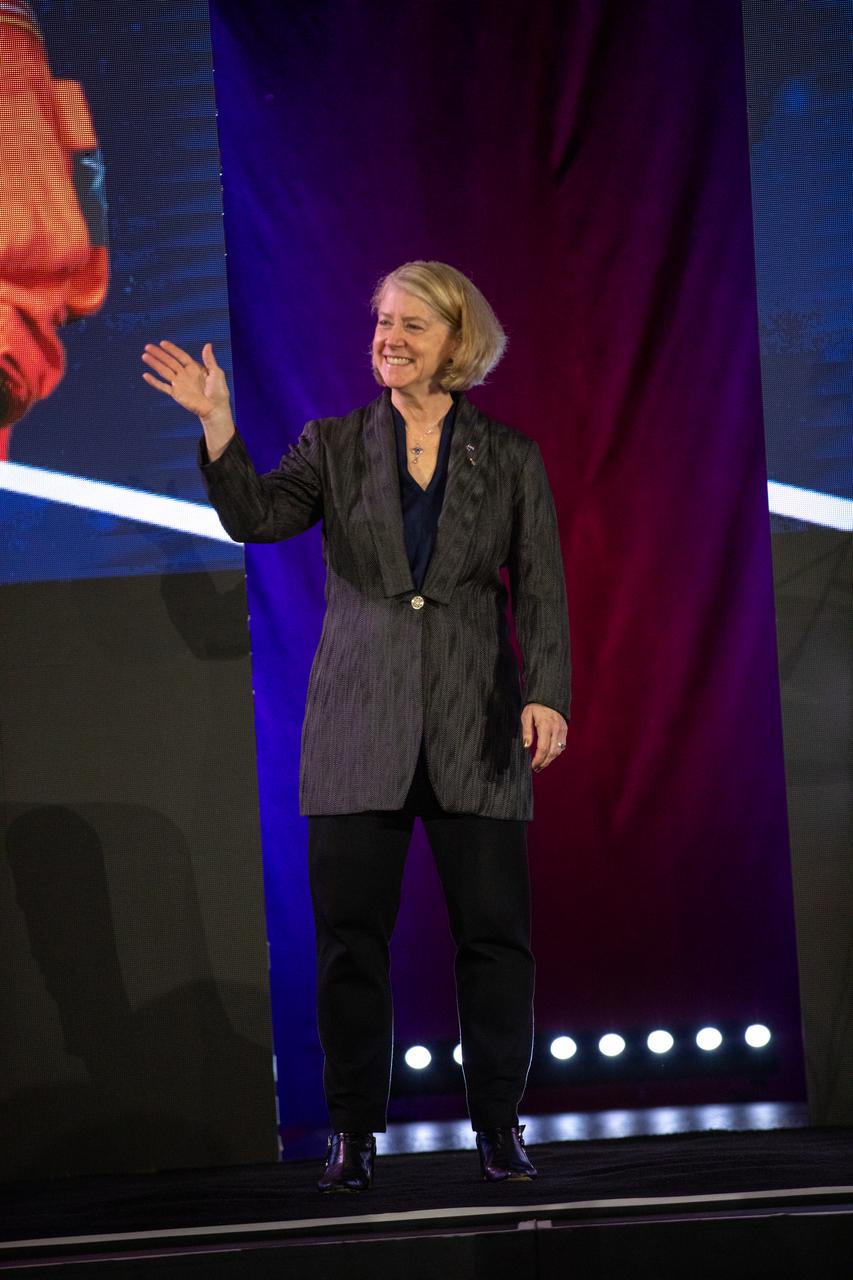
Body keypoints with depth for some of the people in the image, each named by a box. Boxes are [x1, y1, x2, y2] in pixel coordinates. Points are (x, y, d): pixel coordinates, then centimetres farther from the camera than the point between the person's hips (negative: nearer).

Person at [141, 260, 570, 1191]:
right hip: (359, 723, 1)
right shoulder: (334, 446, 8)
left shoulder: (510, 459, 7)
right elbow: (256, 517, -8)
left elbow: (541, 592, 2)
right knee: (350, 931, 1)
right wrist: (215, 422, -20)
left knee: (493, 931, 1)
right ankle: (353, 1132, 10)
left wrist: (546, 696, -10)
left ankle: (499, 1126, 13)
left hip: (476, 728, 0)